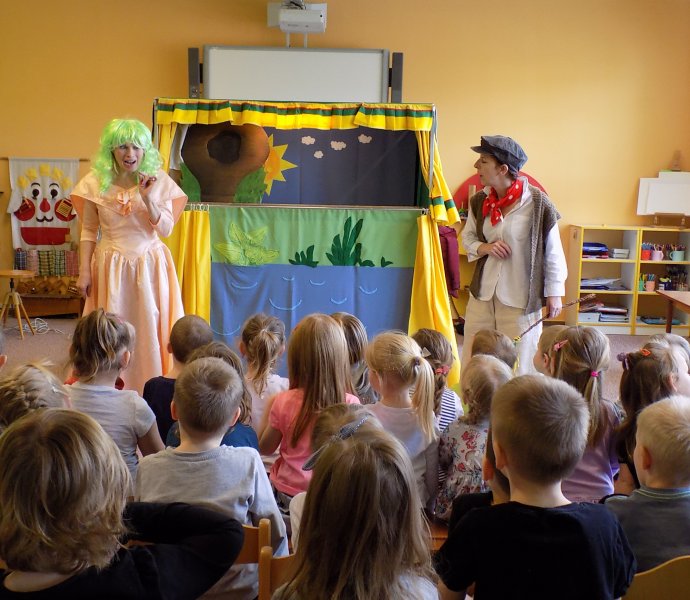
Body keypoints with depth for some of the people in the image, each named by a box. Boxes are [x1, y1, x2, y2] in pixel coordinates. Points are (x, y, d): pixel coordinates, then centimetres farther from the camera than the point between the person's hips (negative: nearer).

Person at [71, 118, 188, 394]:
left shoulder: (159, 181, -3)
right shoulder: (95, 182, -2)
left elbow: (166, 230, -6)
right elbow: (88, 231, 2)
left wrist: (147, 199, -19)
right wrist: (84, 272, -3)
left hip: (150, 265, 0)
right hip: (110, 266, 0)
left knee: (150, 328, 4)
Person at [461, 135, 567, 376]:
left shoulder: (537, 202, -12)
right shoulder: (479, 201, 2)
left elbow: (553, 250, -5)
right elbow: (467, 237, 15)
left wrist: (554, 293, -3)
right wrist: (485, 248, -8)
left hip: (520, 296, -4)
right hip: (483, 293, 4)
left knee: (517, 363, 6)